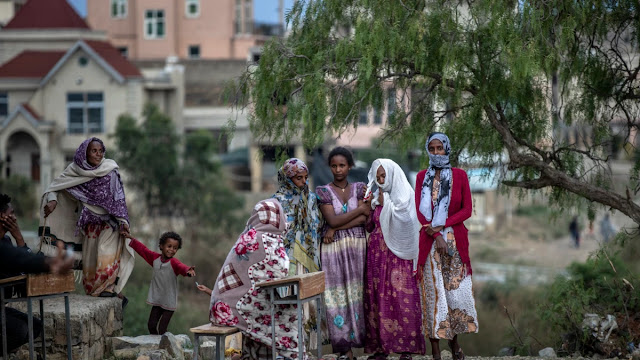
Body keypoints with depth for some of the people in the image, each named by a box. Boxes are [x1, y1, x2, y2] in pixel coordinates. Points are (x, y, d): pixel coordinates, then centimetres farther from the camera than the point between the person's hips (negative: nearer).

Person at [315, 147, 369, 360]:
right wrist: (360, 208, -4)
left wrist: (336, 228, -13)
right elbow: (332, 220, -9)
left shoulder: (359, 188, 7)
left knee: (357, 292, 0)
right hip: (334, 248, -2)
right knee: (338, 295, -3)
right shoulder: (323, 191, 2)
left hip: (358, 247, 2)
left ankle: (359, 338, 5)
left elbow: (365, 219, -6)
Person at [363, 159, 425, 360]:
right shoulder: (376, 198, 14)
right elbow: (369, 227, 13)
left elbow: (400, 220, -14)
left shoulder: (405, 195, -2)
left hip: (398, 255, -5)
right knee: (377, 298, 2)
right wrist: (367, 207, -2)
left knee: (401, 299, -7)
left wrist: (384, 201, -8)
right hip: (377, 255, 5)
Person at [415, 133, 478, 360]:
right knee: (433, 292, -3)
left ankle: (454, 340, 17)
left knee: (457, 291, -2)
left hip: (456, 240, 0)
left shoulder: (459, 175, 3)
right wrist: (438, 236, -12)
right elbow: (420, 210, 0)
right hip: (430, 242, 0)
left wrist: (441, 225, -12)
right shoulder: (422, 177, 6)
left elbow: (467, 209, 0)